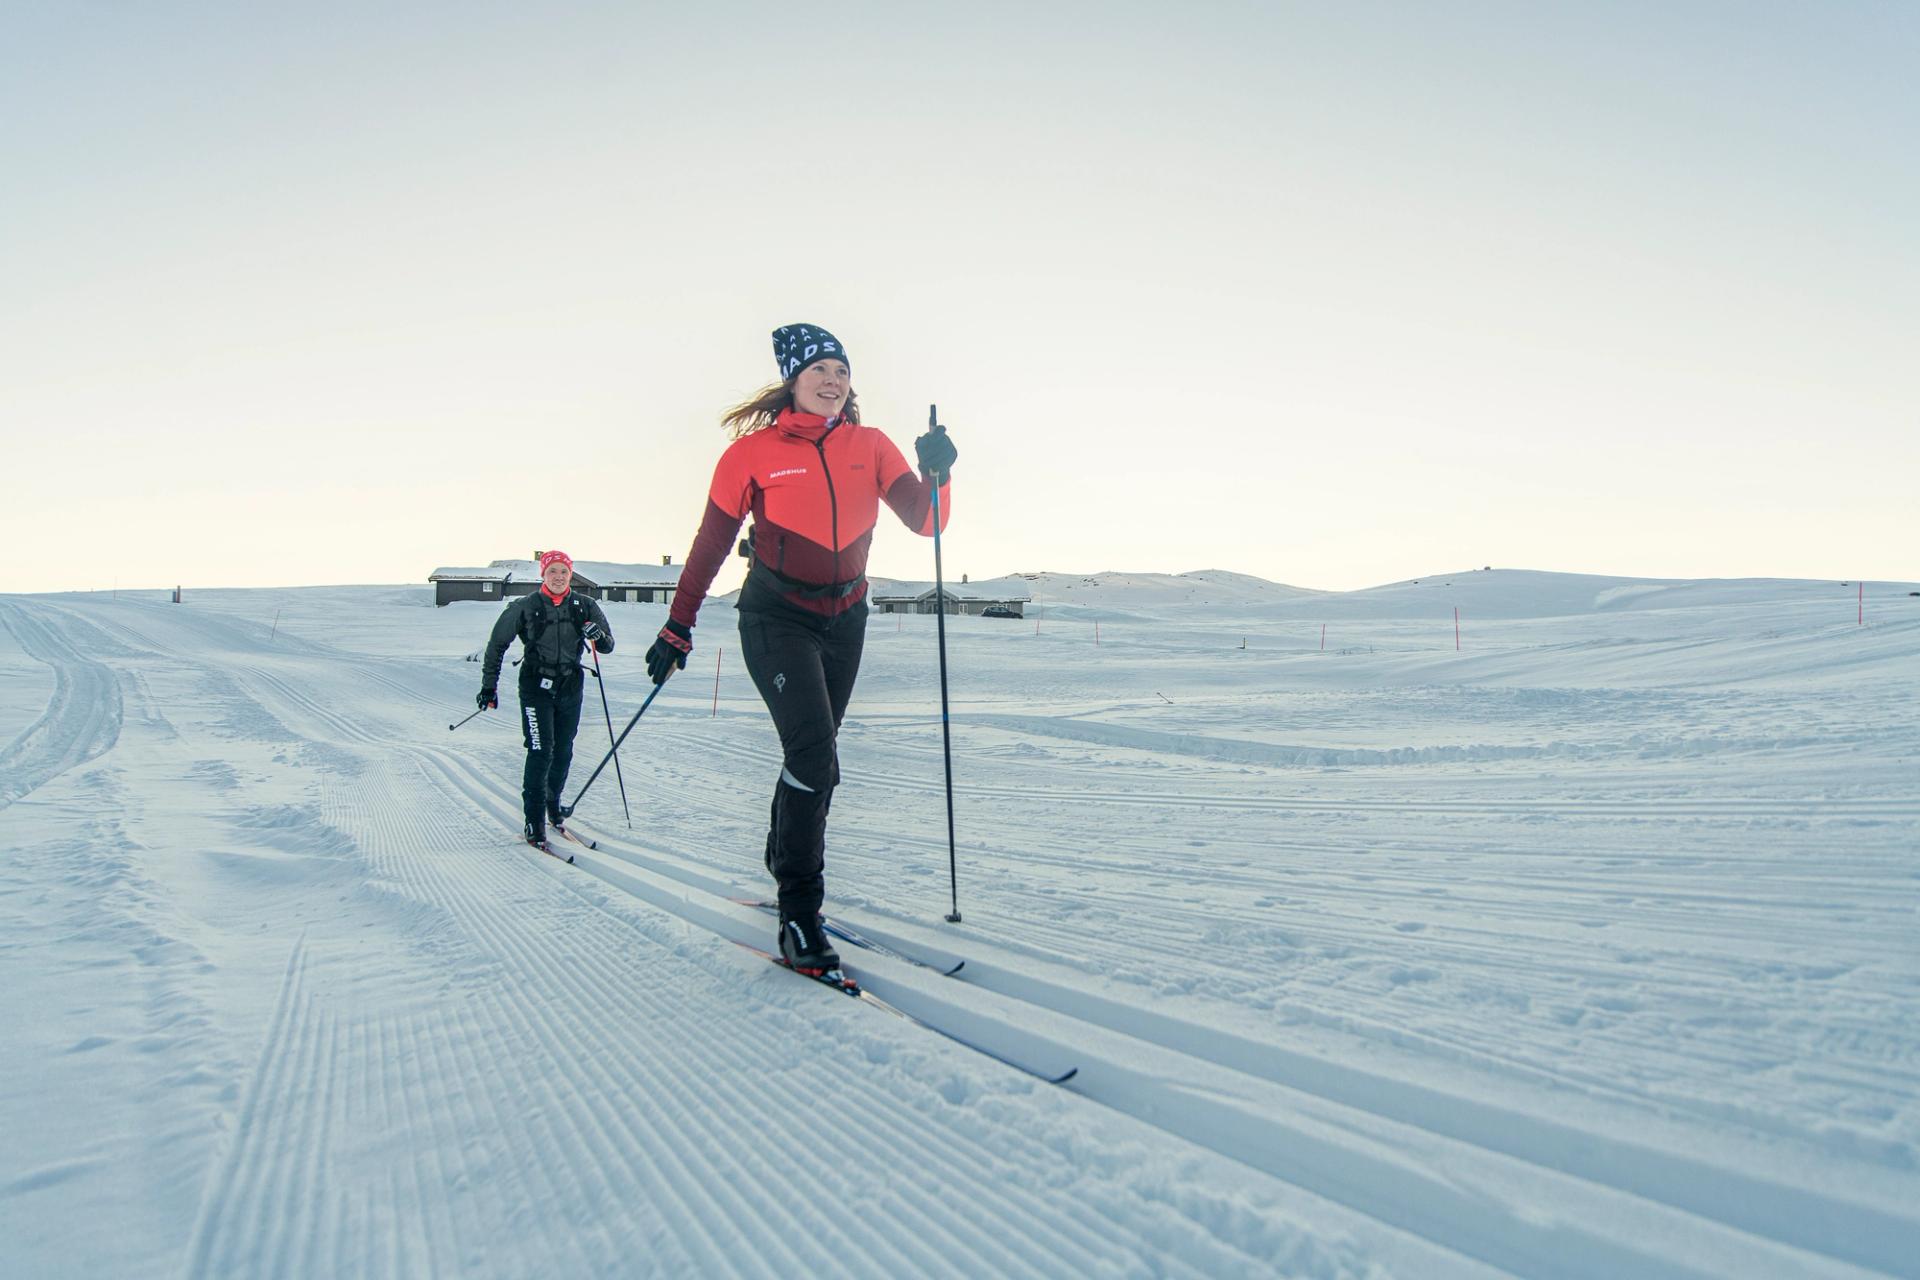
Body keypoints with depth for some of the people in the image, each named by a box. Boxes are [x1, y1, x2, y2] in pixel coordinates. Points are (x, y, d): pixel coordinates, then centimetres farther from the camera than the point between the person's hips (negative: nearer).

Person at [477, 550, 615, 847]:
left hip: (570, 686, 3)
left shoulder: (585, 606, 1)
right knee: (541, 751, -10)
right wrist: (489, 686, 3)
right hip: (536, 686, -3)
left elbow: (608, 646, 4)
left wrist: (599, 636, -20)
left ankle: (553, 805, 30)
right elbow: (497, 644, 5)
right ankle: (534, 820, -3)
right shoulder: (525, 607, -4)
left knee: (563, 752, 10)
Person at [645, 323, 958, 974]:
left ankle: (783, 861, 38)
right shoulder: (754, 452, -7)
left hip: (845, 620, 5)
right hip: (777, 619, -4)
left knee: (812, 757, 15)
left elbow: (924, 521, -4)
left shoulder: (870, 447, 2)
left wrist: (935, 473, -24)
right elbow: (710, 543, -2)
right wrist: (678, 629, 0)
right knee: (814, 755, -18)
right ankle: (799, 914, -9)